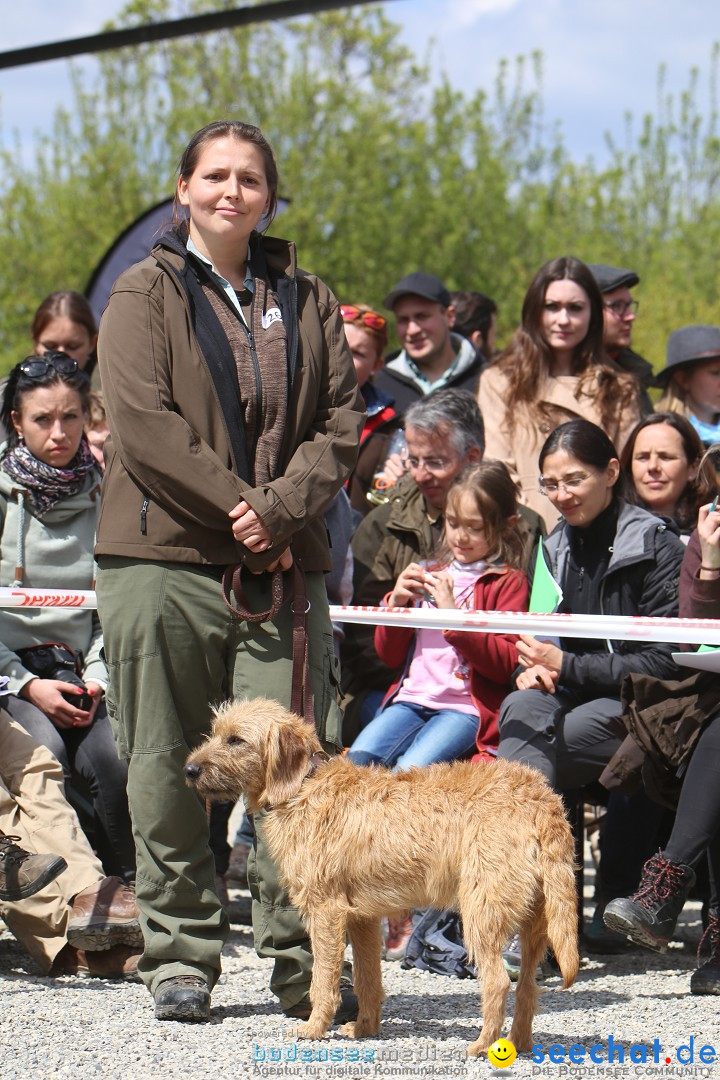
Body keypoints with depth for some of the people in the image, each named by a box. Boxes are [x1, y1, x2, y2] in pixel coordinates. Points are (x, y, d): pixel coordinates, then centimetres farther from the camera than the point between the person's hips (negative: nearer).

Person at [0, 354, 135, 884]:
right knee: (44, 751, -31)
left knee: (114, 757, -26)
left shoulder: (105, 494, 8)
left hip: (74, 671, 2)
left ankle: (125, 884, -7)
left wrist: (96, 680, -2)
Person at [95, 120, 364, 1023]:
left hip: (282, 568, 2)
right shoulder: (144, 295, 5)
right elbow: (143, 423, -7)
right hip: (163, 559, -2)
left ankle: (302, 962, 3)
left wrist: (281, 510, -9)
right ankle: (180, 957, 11)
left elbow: (343, 422, 8)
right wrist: (239, 508, -12)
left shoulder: (307, 303, 15)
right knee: (166, 767, 1)